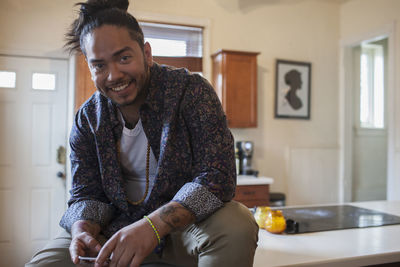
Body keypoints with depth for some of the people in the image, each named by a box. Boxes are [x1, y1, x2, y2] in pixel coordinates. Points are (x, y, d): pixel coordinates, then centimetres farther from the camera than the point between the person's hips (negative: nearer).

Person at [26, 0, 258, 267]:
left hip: (185, 222, -3)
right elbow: (87, 194, 2)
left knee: (237, 226, -33)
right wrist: (83, 229, -22)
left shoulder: (192, 91, -15)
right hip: (118, 229, 4)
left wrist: (153, 225, -36)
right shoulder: (87, 119, 0)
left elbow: (217, 177, -23)